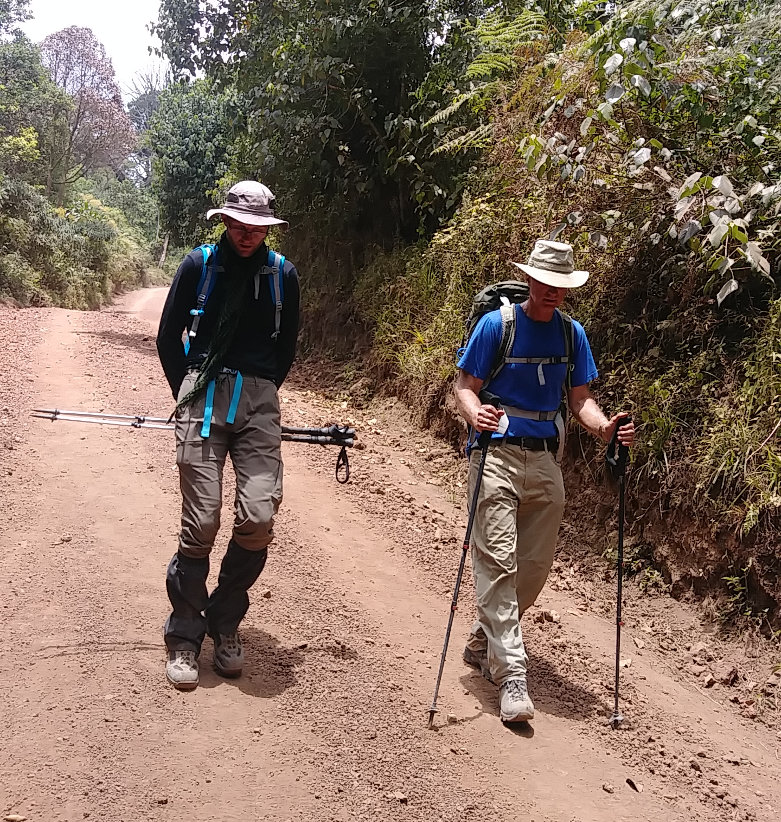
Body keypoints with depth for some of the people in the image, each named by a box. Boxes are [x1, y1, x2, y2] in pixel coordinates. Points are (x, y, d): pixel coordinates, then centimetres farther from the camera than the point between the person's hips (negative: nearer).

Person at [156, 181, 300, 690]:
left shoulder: (284, 274, 9)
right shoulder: (199, 264, 5)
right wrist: (189, 394, 11)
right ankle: (185, 638, 11)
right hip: (204, 398, -1)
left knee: (259, 518, -11)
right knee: (201, 522, -7)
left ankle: (225, 623, 14)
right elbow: (168, 336, 12)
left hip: (259, 402, 2)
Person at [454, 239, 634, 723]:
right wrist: (476, 415, -28)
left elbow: (580, 398, 9)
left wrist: (604, 428, -11)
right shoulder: (496, 324, -5)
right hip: (497, 452, -5)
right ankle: (511, 672, -6)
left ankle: (484, 642, 31)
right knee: (499, 560, -11)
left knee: (536, 565, 9)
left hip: (545, 458, 5)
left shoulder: (572, 333, 8)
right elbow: (466, 386, -5)